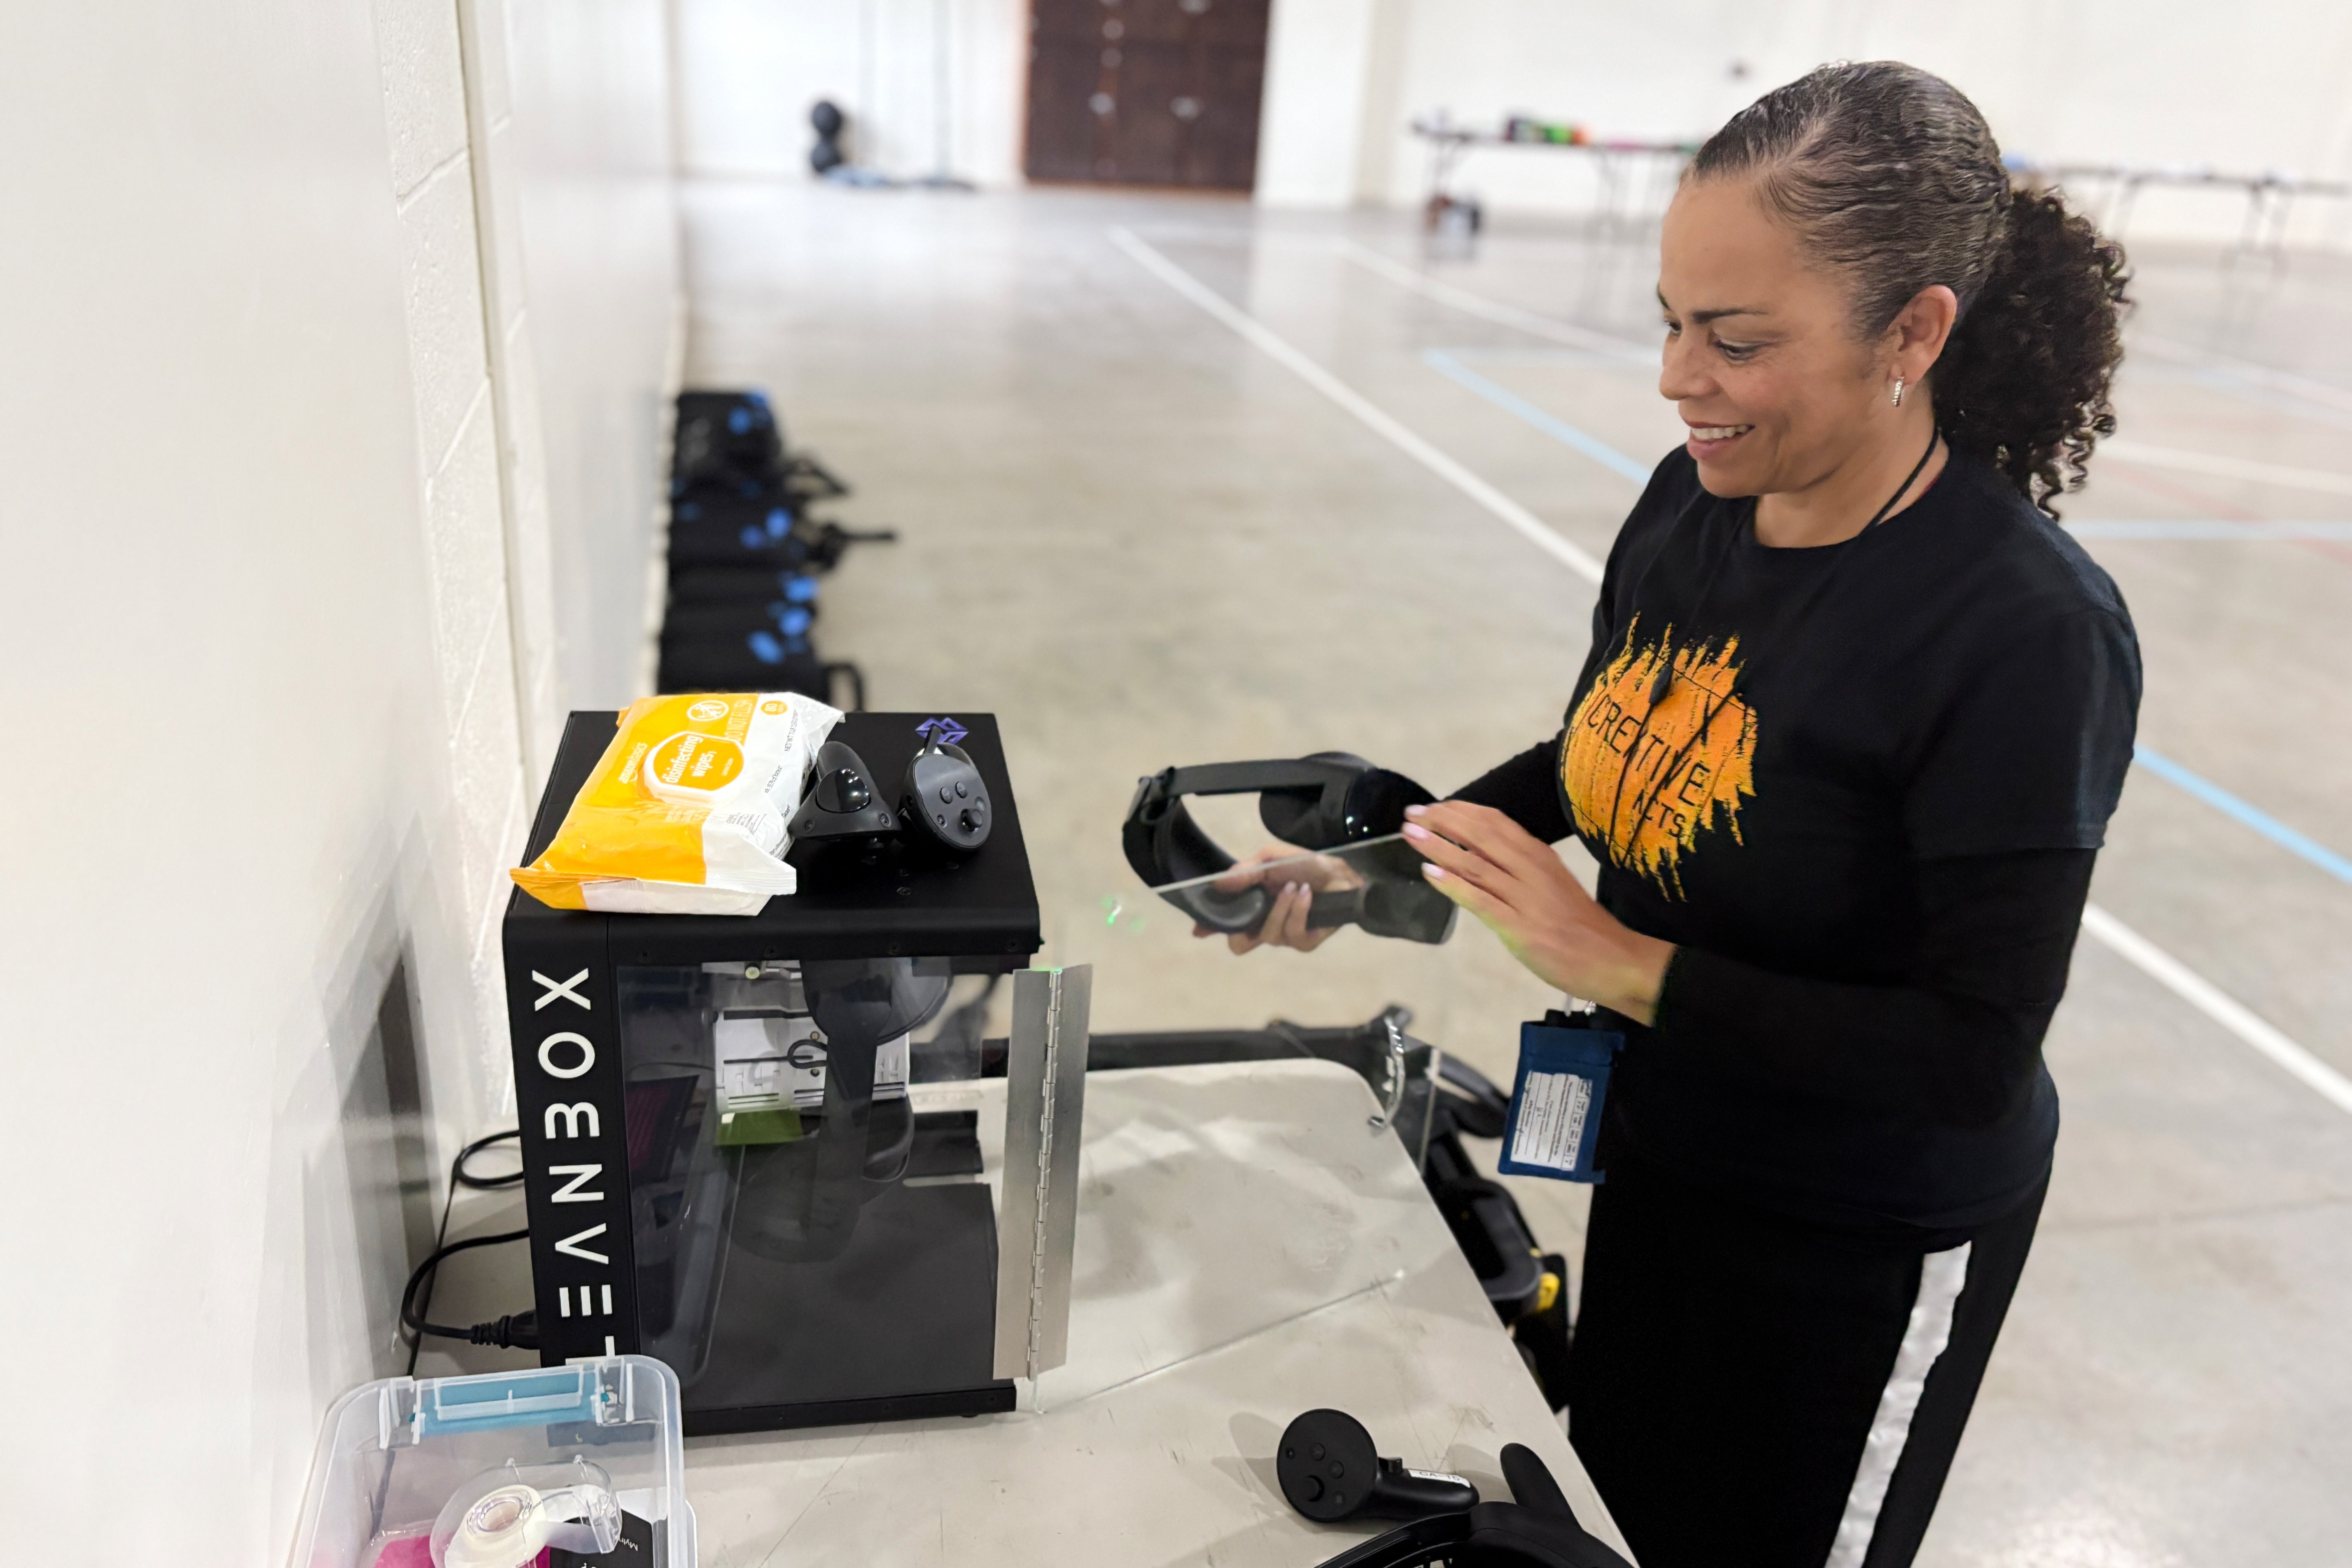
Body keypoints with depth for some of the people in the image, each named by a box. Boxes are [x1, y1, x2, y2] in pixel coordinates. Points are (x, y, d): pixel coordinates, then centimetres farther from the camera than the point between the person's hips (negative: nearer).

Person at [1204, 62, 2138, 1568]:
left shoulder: (2030, 635, -29)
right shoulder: (1691, 504, -9)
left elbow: (1975, 1052, -26)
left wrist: (1617, 963, -30)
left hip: (1862, 1244, -6)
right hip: (1662, 1149, 6)